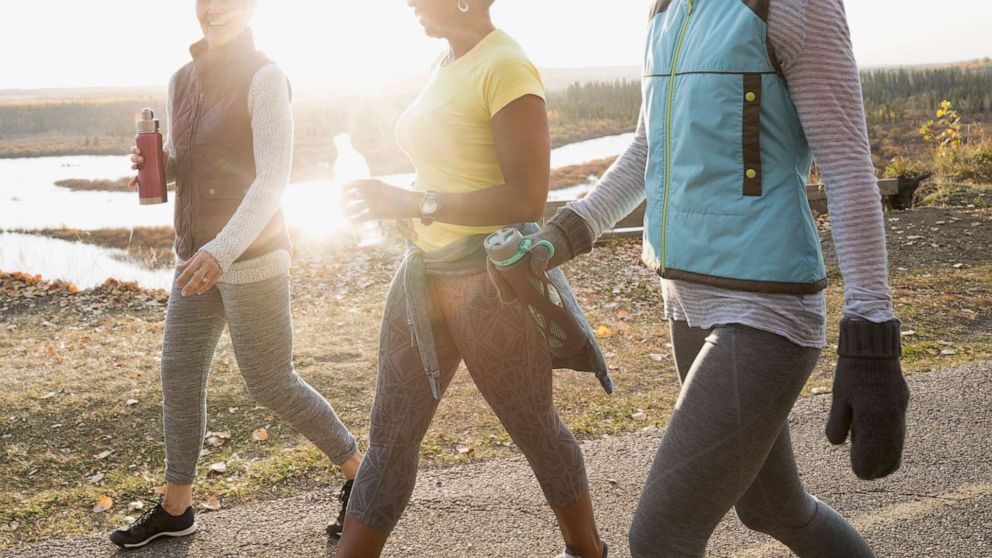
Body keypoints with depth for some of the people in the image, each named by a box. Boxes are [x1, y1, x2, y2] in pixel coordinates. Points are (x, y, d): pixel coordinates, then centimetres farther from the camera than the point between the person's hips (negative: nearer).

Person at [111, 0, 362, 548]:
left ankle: (359, 472, 20)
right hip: (199, 255, 8)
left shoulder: (265, 78, -17)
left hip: (250, 258, -8)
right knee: (179, 375, 12)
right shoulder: (183, 81, 8)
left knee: (272, 386, 0)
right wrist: (150, 163, -6)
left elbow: (274, 178, -26)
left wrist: (222, 250, -39)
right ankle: (175, 507, 27)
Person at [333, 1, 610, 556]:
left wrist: (410, 203, -23)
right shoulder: (448, 66, 10)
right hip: (427, 271, 8)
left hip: (492, 277, -8)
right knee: (391, 434, 8)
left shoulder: (506, 67, -16)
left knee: (534, 427, 11)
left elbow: (526, 199, -23)